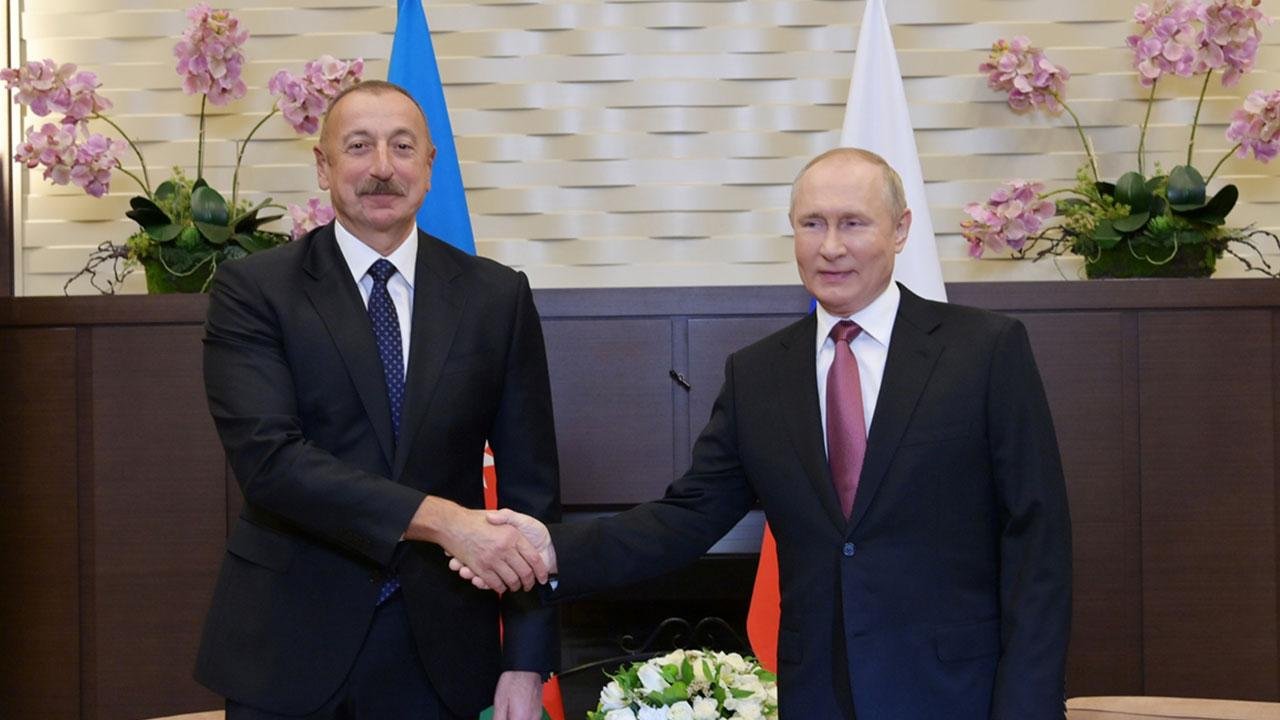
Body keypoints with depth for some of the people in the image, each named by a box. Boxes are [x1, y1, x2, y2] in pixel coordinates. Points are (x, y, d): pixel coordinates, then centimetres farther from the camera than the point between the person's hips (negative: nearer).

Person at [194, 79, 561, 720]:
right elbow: (267, 457, -17)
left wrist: (526, 664, -4)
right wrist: (442, 519, -25)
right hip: (289, 648, -1)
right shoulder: (252, 291, -4)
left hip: (441, 649, 2)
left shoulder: (498, 297, 3)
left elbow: (530, 488, 2)